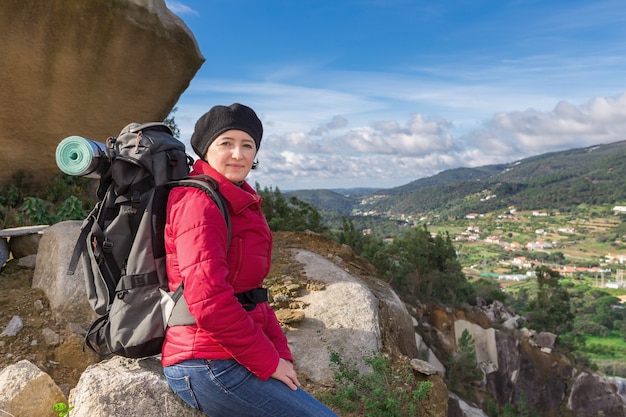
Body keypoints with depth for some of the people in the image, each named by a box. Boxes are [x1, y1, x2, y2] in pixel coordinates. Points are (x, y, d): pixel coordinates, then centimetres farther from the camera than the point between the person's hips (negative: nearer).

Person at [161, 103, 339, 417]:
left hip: (231, 357, 9)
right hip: (208, 367, -9)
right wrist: (268, 361, -14)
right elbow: (209, 301, -24)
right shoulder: (199, 202, -15)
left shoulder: (240, 203, 13)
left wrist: (281, 353, 4)